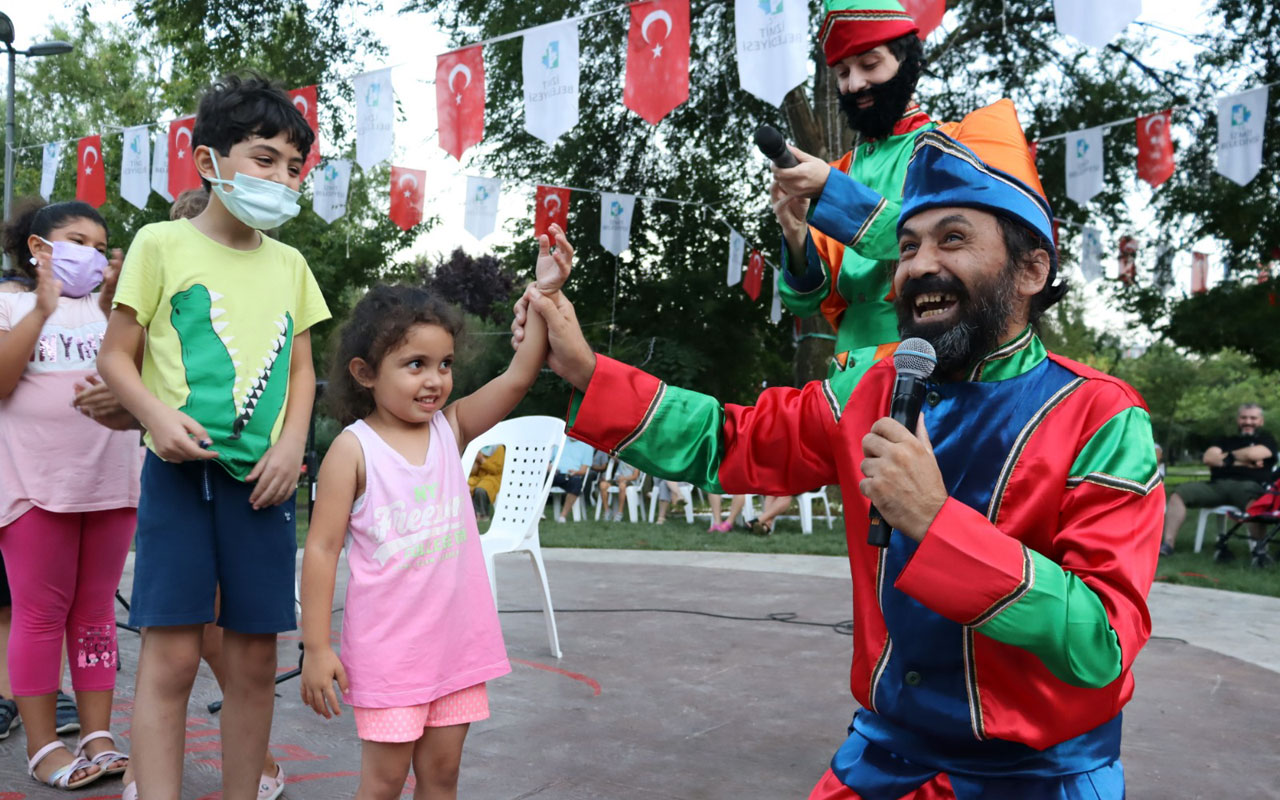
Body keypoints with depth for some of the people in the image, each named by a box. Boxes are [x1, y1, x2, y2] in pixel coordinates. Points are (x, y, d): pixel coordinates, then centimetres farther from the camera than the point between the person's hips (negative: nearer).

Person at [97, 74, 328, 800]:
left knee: (255, 657, 8)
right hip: (183, 469, -4)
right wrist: (157, 416, -16)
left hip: (264, 477, 4)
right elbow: (117, 355, 2)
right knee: (171, 654, -5)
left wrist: (292, 444, -1)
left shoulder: (289, 264, 13)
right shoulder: (162, 243, 1)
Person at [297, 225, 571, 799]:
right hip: (387, 648, -4)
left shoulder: (450, 428, 2)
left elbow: (517, 378, -8)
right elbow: (322, 548, -10)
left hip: (457, 640, 4)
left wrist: (546, 290, -17)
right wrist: (316, 648, -11)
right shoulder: (354, 449, -10)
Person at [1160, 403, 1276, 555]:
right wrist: (1242, 462, 2)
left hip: (1249, 484, -4)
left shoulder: (1266, 439, 19)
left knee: (1253, 495, -41)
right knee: (1179, 492, -16)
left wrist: (1227, 457, 13)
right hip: (1217, 484, 4)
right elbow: (1208, 459, 9)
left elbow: (1252, 454, -4)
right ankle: (1168, 544, -22)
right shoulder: (1225, 440, 28)